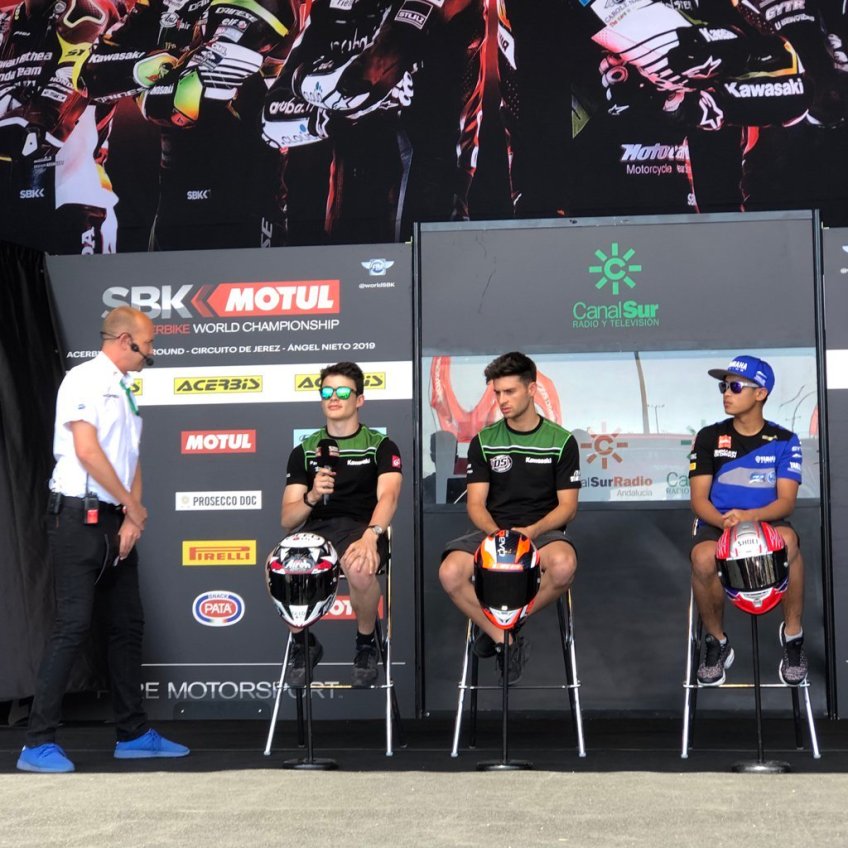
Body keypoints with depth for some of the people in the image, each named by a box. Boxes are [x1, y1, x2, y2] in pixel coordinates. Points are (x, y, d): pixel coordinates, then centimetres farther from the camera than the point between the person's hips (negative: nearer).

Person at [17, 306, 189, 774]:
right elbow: (87, 450, -17)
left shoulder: (125, 392, 17)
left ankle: (133, 734, 20)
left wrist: (131, 519, 0)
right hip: (79, 519, -9)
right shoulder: (84, 380, -8)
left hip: (116, 523, 9)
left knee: (127, 626, 11)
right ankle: (38, 744, -7)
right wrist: (133, 506, -10)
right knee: (73, 626, -11)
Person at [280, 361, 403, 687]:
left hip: (361, 527, -2)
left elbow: (388, 496, -13)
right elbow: (287, 521, 9)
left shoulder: (380, 445, 7)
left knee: (360, 569, -39)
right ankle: (303, 644, 1)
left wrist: (370, 536, -34)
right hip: (315, 529, 2)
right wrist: (311, 497, -14)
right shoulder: (304, 451, 15)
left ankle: (366, 644, -5)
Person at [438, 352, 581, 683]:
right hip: (493, 530, 1)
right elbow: (476, 503, 3)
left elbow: (567, 505, 1)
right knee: (450, 574, -30)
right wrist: (497, 535, -18)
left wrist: (532, 531, -18)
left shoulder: (561, 441, 3)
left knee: (563, 566, -38)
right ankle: (505, 640, -11)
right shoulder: (484, 441, 7)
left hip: (542, 530, -1)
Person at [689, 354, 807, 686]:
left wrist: (748, 516, -27)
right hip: (716, 525, 0)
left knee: (787, 540, -38)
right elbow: (699, 499, -1)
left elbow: (786, 501, -6)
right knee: (703, 559, -37)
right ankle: (717, 642, -10)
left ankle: (792, 634, -17)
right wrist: (725, 521, -23)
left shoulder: (784, 441, 4)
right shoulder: (709, 437, 5)